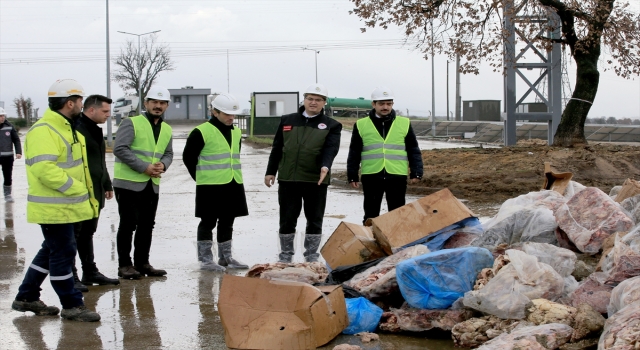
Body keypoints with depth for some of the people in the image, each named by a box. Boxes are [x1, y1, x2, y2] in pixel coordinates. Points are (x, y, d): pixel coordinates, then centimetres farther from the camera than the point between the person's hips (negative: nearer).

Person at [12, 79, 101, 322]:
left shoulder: (66, 128, 15)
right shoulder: (43, 131, -19)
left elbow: (77, 166, 24)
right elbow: (44, 169, -29)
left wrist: (88, 196, 13)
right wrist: (78, 189, -22)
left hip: (65, 206, 11)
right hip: (54, 208, -11)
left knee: (51, 251, 18)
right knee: (62, 253, -2)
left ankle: (27, 297, 29)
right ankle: (71, 305, 8)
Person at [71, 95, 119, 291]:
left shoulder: (95, 130, 18)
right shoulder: (77, 129, -15)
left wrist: (107, 185, 25)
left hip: (94, 193, 10)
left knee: (88, 233, 17)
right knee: (74, 234, -3)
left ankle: (90, 272, 25)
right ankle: (71, 277, 1)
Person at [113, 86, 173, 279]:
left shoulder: (167, 129, 13)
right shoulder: (131, 123, -8)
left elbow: (168, 153, 20)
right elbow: (120, 149, -16)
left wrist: (163, 165, -5)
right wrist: (144, 167, -20)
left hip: (152, 185, 7)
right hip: (129, 183, -7)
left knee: (147, 225, 11)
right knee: (128, 224, -2)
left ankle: (142, 262, 21)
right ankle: (124, 265, 6)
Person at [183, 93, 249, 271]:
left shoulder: (236, 133, 12)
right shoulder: (202, 132, -11)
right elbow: (188, 157, -6)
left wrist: (234, 174, 15)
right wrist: (201, 177, -1)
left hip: (233, 185, 7)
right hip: (210, 187, -7)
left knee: (227, 222, 13)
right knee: (208, 222, 0)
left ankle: (226, 257, 22)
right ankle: (205, 259, 6)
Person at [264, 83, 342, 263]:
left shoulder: (331, 125, 3)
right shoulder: (287, 120, 10)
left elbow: (331, 148, -12)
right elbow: (277, 148, 13)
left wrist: (325, 166, -30)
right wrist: (271, 171, 9)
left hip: (316, 180, -1)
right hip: (287, 178, 2)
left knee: (314, 220, 6)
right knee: (287, 219, 7)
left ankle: (312, 255, 18)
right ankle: (285, 255, 18)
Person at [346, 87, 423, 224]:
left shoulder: (404, 123, 6)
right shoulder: (361, 125, 5)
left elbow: (414, 151, 9)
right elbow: (354, 153, 9)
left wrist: (416, 172, 1)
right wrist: (352, 176, 5)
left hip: (397, 176, 0)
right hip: (371, 176, 0)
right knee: (371, 214, 8)